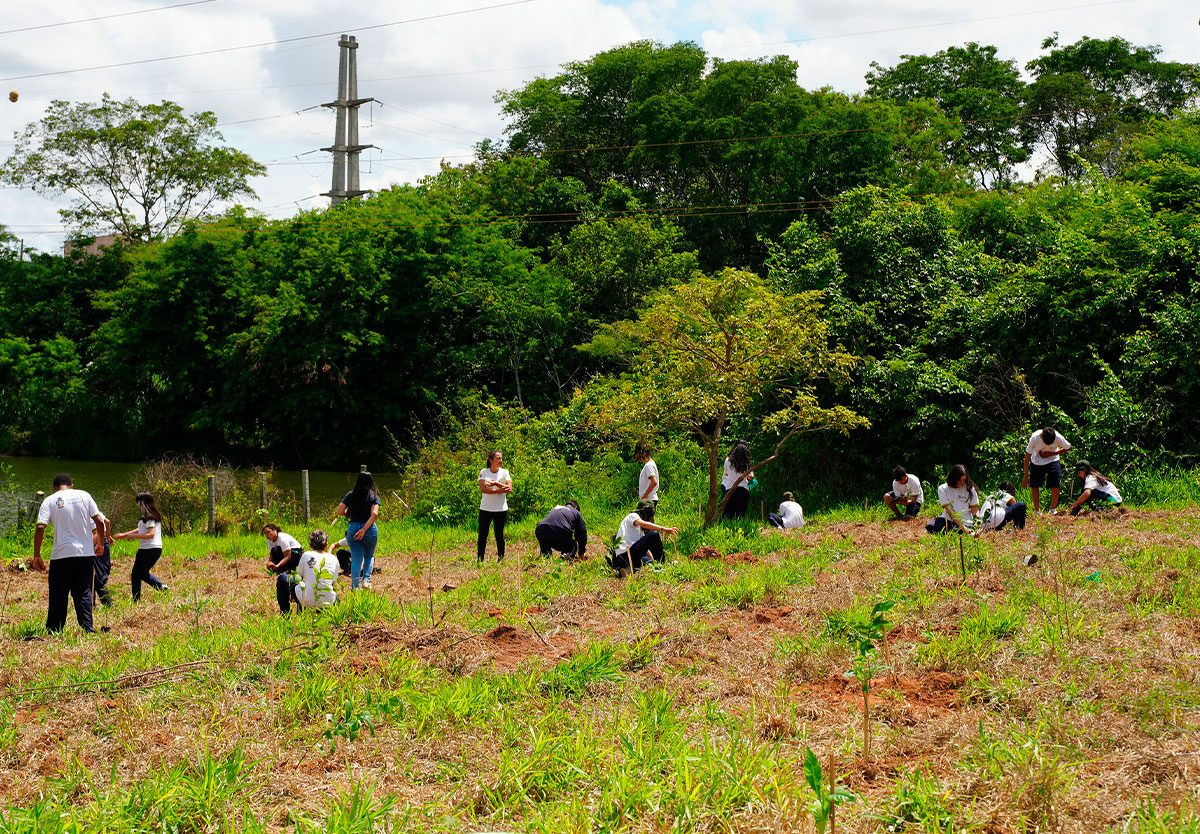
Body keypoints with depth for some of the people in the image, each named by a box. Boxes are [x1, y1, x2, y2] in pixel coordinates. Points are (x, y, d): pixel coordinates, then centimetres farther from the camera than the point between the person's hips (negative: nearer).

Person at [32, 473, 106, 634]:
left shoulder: (50, 500, 1)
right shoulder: (84, 495, 7)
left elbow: (40, 528, -9)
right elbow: (99, 521, 3)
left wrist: (36, 556, -4)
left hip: (61, 555, -2)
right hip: (86, 553, 2)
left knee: (58, 596, 6)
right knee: (83, 593, 8)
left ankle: (53, 631, 7)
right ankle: (88, 628, 0)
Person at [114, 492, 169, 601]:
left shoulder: (149, 517, -15)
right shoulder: (155, 516, 15)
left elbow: (150, 534, -24)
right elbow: (141, 530, 25)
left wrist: (133, 536, -16)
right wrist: (124, 535, 27)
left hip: (148, 550, -9)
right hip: (157, 549, 9)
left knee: (136, 574, 3)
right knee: (143, 573, 21)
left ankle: (136, 600, 4)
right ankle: (161, 587, 4)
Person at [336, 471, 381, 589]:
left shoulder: (350, 495, 1)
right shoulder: (373, 497, -4)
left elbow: (339, 511, -2)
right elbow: (374, 514, -17)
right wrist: (364, 529, -16)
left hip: (353, 529, 1)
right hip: (370, 530, -1)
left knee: (356, 560, 8)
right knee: (369, 556, 23)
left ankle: (354, 588, 2)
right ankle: (366, 579, 3)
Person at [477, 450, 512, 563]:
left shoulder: (504, 472, 3)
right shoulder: (483, 472, 2)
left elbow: (509, 488, -8)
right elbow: (482, 489, -12)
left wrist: (495, 483, -19)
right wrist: (501, 490, -18)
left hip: (500, 510, 0)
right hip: (485, 509, 0)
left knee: (499, 536, 3)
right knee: (482, 536, 3)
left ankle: (500, 560, 11)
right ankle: (480, 560, 11)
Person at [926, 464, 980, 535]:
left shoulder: (969, 488, 2)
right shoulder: (942, 489, -2)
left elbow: (975, 509, 5)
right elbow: (949, 510, -11)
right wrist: (963, 527, -20)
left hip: (965, 522, -1)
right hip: (948, 519, 1)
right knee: (931, 527, -30)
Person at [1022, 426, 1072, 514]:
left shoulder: (1058, 437, -29)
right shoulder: (1034, 438, -29)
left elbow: (1068, 447, -8)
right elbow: (1027, 456, -18)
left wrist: (1051, 453, -21)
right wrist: (1026, 476, -14)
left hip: (1052, 460, 0)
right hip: (1036, 462, 0)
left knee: (1055, 485, -13)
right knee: (1034, 485, -2)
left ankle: (1053, 510, 4)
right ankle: (1037, 511, 10)